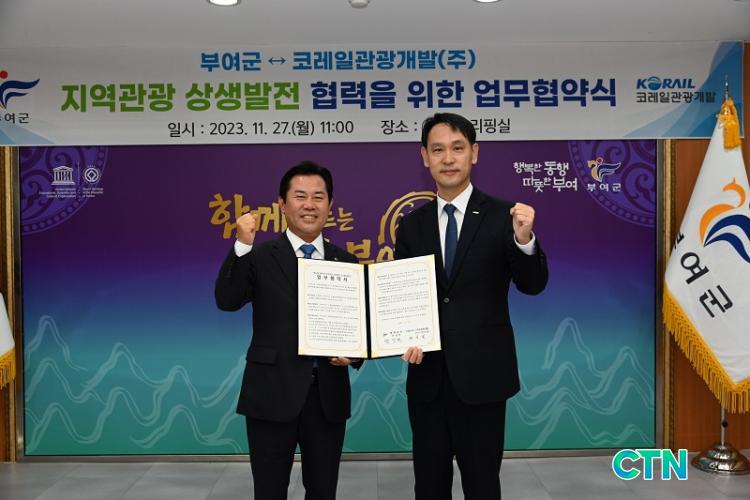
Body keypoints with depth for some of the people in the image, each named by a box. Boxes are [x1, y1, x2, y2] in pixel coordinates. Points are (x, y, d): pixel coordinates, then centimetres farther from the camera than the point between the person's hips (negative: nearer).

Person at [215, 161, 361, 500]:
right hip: (273, 394, -2)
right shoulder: (260, 257, -1)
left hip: (328, 395, 3)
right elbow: (227, 301, -16)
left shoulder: (346, 262, 8)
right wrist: (242, 245, -25)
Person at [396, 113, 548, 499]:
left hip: (481, 374, -3)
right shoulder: (411, 224, 6)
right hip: (427, 376, 3)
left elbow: (533, 285, -12)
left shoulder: (501, 216, -4)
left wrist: (524, 239, -30)